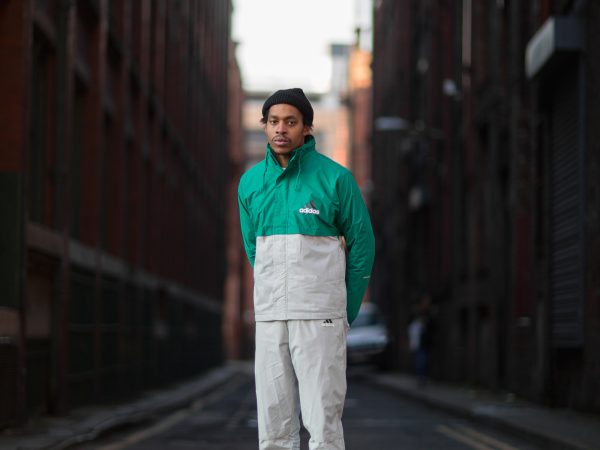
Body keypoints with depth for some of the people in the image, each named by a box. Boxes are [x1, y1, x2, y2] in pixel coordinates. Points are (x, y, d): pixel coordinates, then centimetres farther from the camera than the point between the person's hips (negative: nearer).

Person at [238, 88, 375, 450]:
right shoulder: (250, 183, 7)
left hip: (320, 317, -4)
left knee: (323, 419, -7)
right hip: (270, 318, 5)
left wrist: (347, 312, 4)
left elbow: (361, 244, 0)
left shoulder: (335, 178, -6)